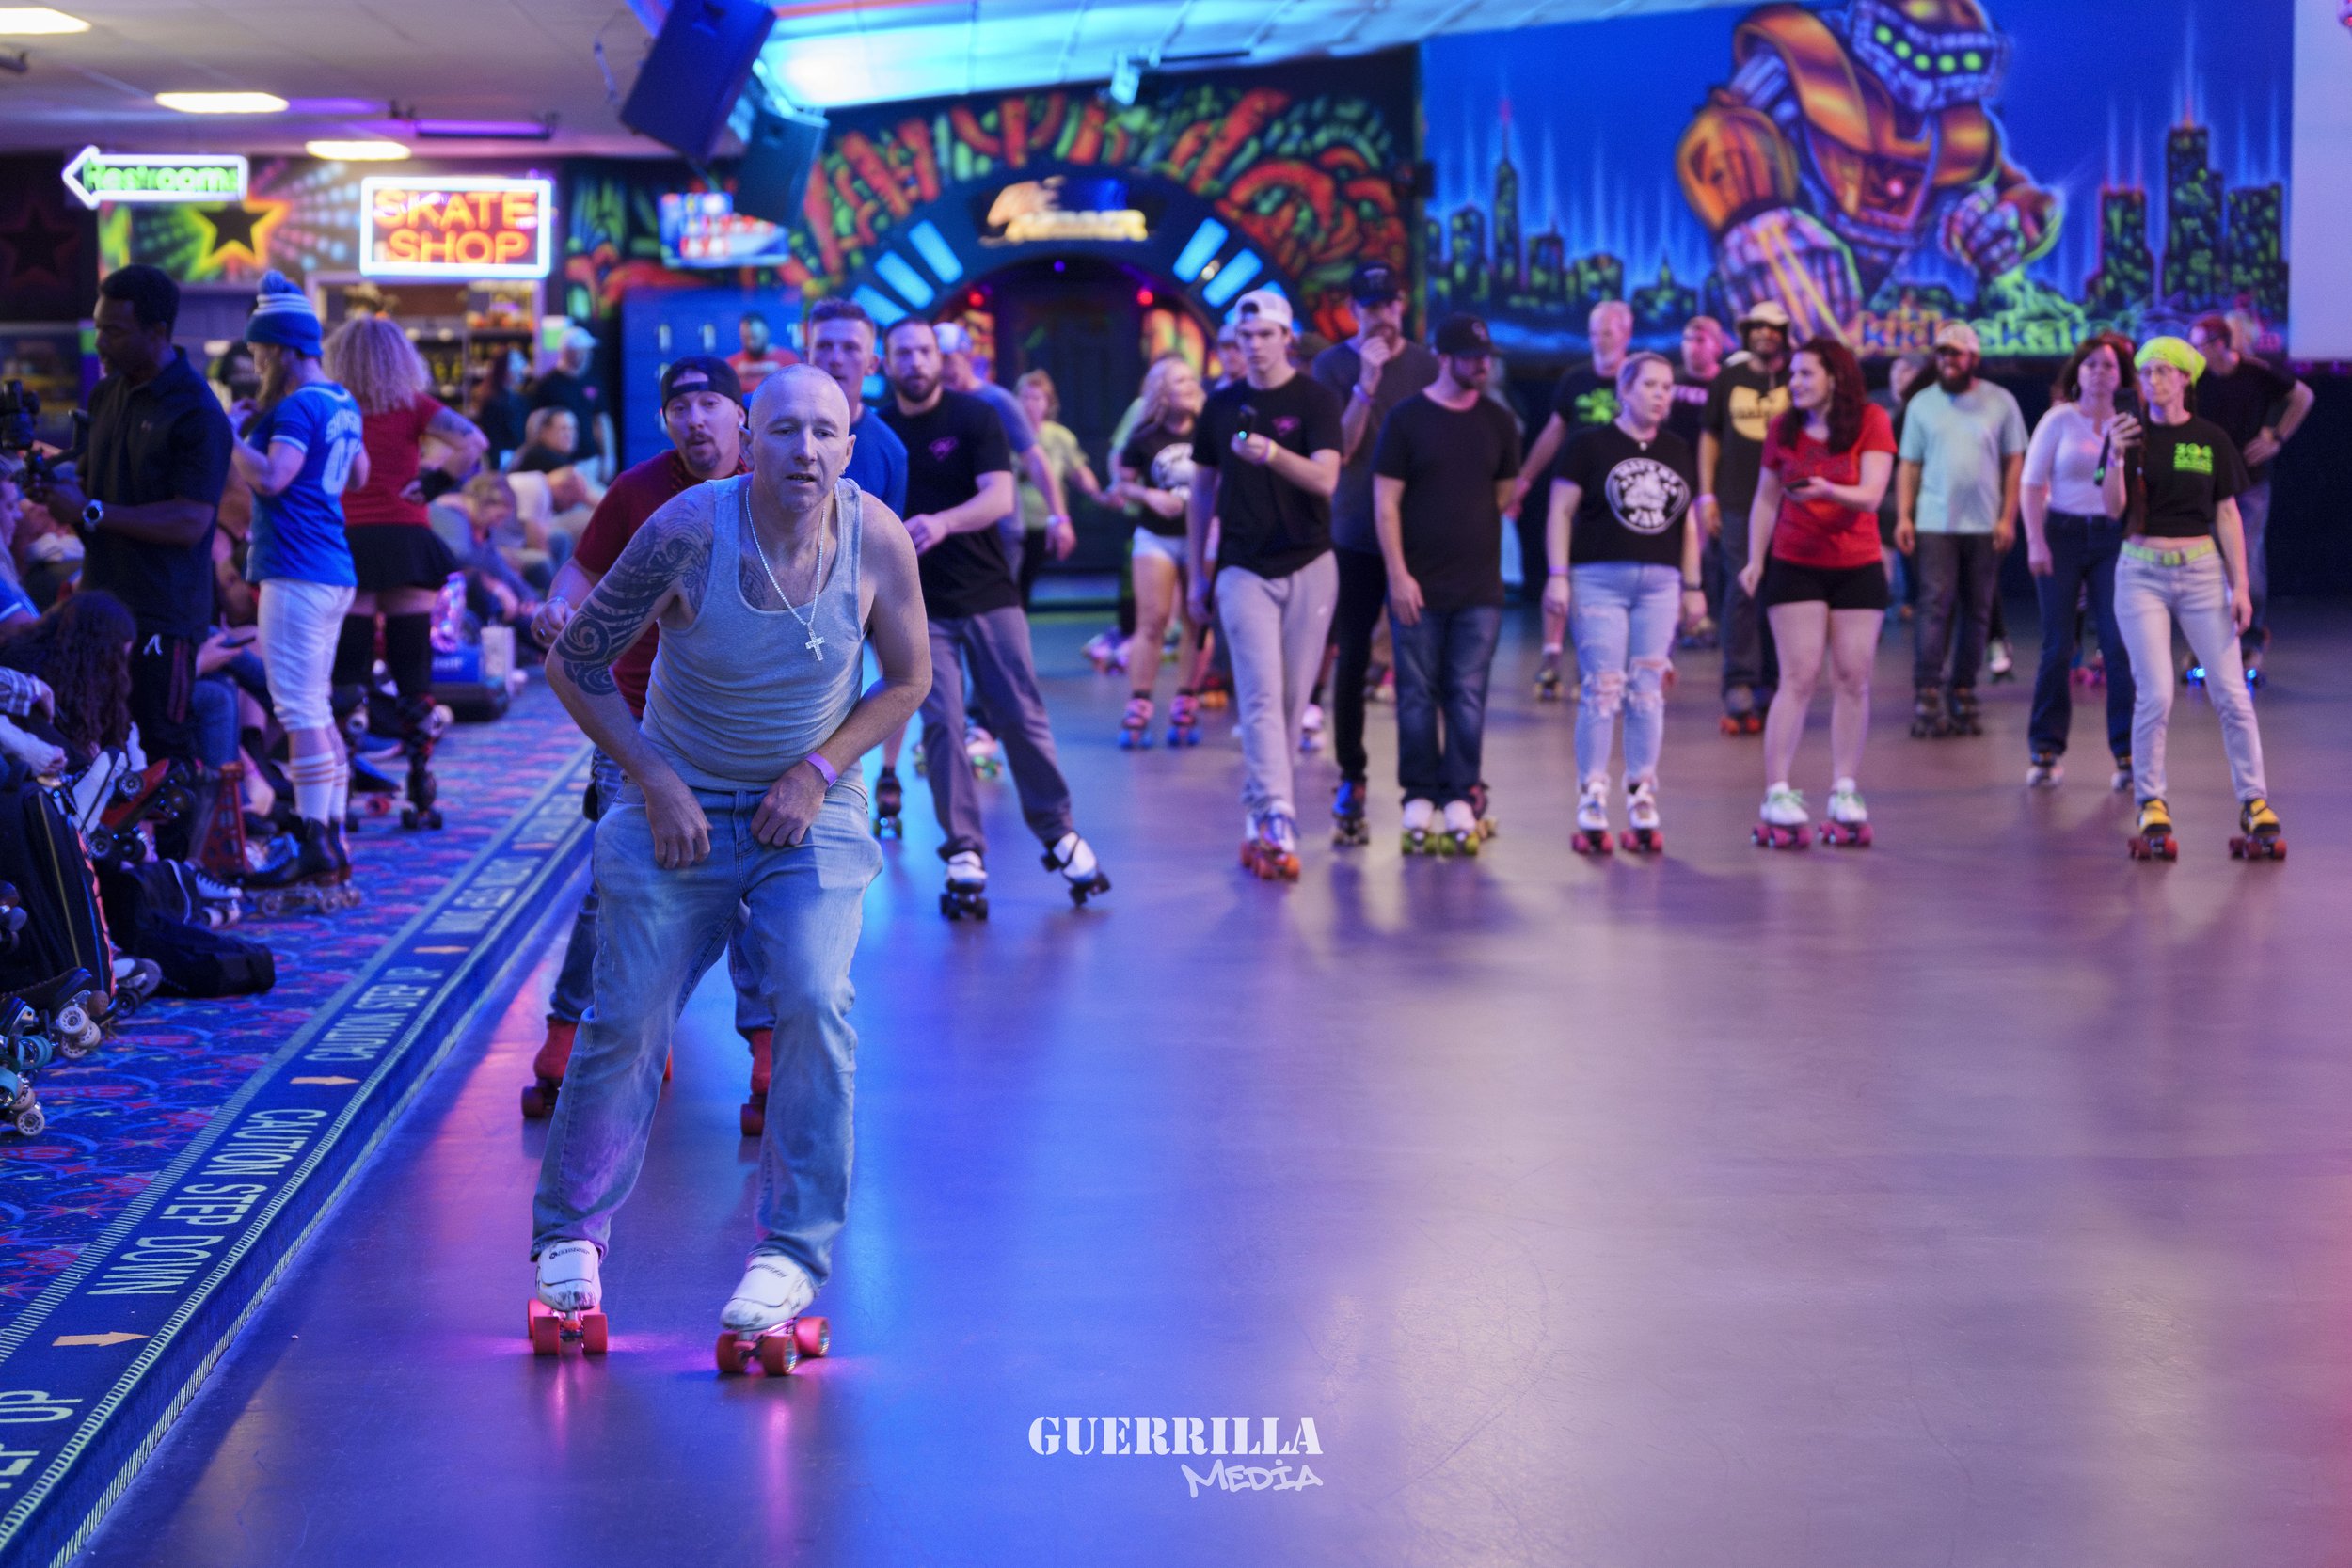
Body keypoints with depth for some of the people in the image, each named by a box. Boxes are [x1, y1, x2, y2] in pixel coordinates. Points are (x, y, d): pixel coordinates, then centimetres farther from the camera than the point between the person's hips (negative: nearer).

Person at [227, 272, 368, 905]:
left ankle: (317, 851, -10)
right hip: (334, 573, 10)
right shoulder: (343, 404, 14)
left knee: (301, 711, -9)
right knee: (317, 710, 14)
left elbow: (271, 477, -25)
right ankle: (331, 843, 17)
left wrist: (229, 434, -11)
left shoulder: (297, 406, -14)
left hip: (297, 573, -10)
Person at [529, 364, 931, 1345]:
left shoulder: (877, 540, -14)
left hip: (809, 810, 1)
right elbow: (575, 663, -9)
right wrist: (653, 778, -13)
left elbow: (907, 679, 2)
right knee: (628, 1017, 0)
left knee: (813, 1001, -19)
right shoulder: (688, 532, -20)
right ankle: (571, 1234, 20)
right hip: (680, 803, -1)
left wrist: (818, 771, -11)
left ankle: (793, 1248, -7)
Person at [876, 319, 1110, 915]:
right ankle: (964, 854, 1)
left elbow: (999, 496, -17)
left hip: (987, 592, -1)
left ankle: (1060, 836, 13)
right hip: (919, 603, 1)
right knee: (941, 724, -5)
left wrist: (941, 522, -34)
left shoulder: (974, 417, -4)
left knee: (1022, 717, 0)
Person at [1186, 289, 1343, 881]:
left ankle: (1257, 820, 14)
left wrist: (1273, 453, -34)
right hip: (1244, 570, 1)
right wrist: (1196, 572, 13)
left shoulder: (1315, 400, -2)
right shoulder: (1222, 405, 8)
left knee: (1291, 701, 3)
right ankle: (1278, 821, -20)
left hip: (1308, 569, -1)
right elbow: (1202, 490, 15)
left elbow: (1325, 479, -16)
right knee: (1261, 695, -12)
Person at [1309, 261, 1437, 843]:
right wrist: (1366, 384, -18)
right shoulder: (1333, 365, 1)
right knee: (1351, 660, 1)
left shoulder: (1427, 365, 6)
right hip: (1354, 537, -1)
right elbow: (1338, 449, -10)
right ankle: (1351, 779, 10)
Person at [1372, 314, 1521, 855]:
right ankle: (1419, 795, 9)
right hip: (1418, 585, -2)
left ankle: (1460, 796, 6)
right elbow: (1385, 502, -4)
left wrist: (1473, 538, 10)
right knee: (1417, 694, 2)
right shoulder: (1406, 419, -2)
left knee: (1468, 696, 1)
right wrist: (1398, 574, -10)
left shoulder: (1498, 423, 8)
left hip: (1479, 586, 2)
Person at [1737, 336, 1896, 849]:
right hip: (1795, 566, 0)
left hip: (1858, 569, 0)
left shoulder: (1871, 422, -6)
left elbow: (1871, 494, -16)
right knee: (1798, 677, -7)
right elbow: (1766, 499, 8)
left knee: (1852, 679, 1)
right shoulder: (1784, 428, 1)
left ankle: (1844, 796, 10)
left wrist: (1828, 491, -34)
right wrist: (1755, 559, 0)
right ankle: (1777, 797, -7)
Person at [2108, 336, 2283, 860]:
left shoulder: (2211, 439, 4)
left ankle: (2255, 804, 4)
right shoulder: (2134, 435, 2)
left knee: (2231, 694, -3)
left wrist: (2240, 584, 0)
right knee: (2155, 696, -7)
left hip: (2202, 569, 1)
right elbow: (2114, 508, -7)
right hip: (2143, 572, -1)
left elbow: (2227, 514, 5)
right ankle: (2150, 806, 6)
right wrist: (2117, 458, -23)